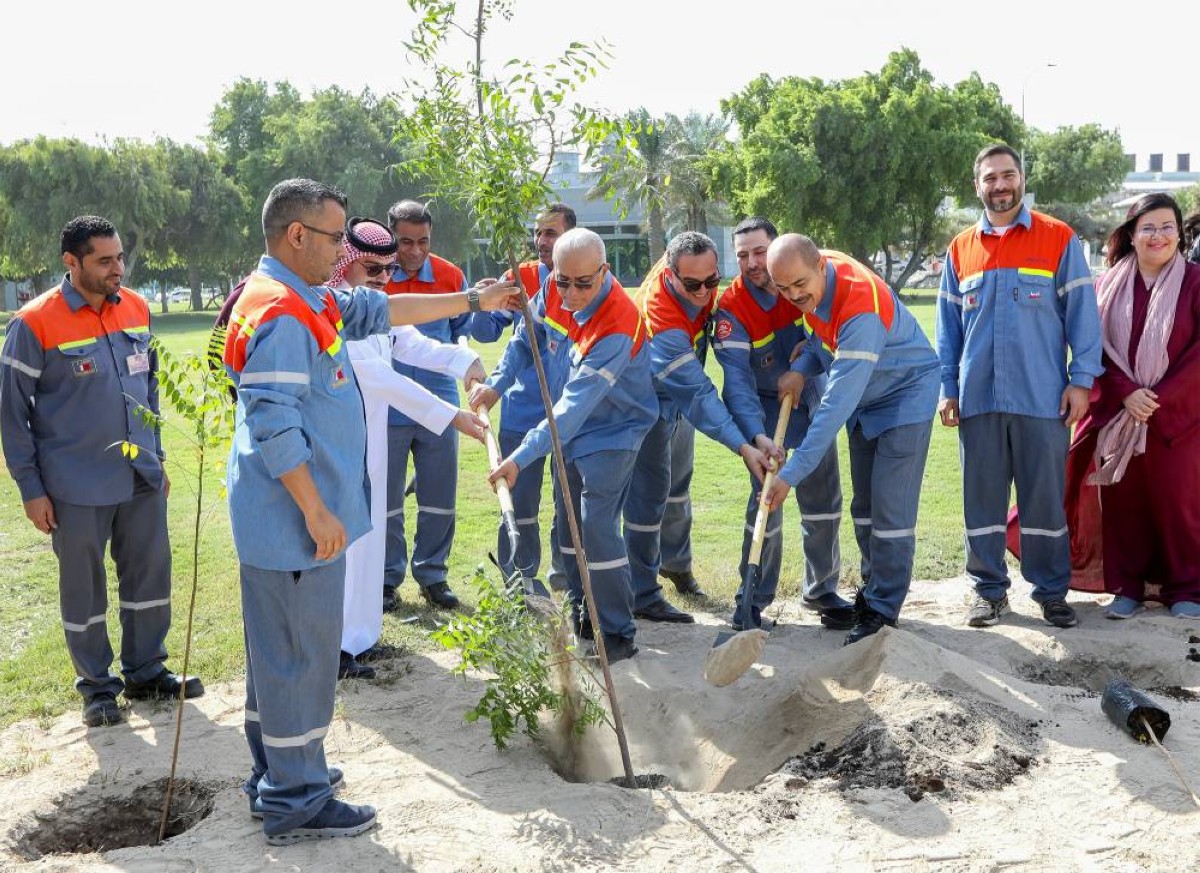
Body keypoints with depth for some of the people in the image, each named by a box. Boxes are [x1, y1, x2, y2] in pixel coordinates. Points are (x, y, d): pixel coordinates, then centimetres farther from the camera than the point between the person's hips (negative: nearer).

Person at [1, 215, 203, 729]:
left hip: (141, 478, 5)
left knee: (151, 572, 12)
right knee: (84, 588, 8)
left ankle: (145, 671, 28)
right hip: (78, 488, -5)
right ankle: (95, 685, 23)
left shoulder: (137, 309, 4)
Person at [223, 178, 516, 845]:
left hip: (288, 517, 10)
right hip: (297, 520, -10)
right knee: (301, 652, -1)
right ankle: (296, 804, 11)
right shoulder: (280, 314, -20)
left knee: (281, 647, 19)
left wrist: (473, 301, 23)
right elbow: (273, 427, -25)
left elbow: (383, 310, 22)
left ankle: (280, 775, 33)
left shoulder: (310, 301, 12)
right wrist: (316, 512, -22)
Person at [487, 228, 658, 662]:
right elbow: (525, 338, 9)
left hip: (613, 430, -8)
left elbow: (575, 407, -36)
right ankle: (584, 616, 28)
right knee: (568, 523, 13)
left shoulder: (617, 327, -33)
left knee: (596, 528, -15)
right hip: (573, 427, 8)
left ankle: (618, 634, -2)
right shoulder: (553, 292, -11)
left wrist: (520, 457, -39)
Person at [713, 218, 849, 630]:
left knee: (824, 501, 9)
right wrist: (755, 437, -40)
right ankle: (753, 600, 4)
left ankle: (822, 590, 26)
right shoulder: (731, 307, -20)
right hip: (766, 410, -4)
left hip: (813, 404, 4)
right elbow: (737, 379, -28)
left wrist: (802, 370, -21)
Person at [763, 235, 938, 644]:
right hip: (864, 399, 8)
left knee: (890, 510, -10)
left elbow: (837, 403, -40)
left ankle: (883, 610, 1)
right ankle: (873, 589, 28)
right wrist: (802, 367, -15)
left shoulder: (861, 309, -38)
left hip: (906, 395, -8)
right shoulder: (811, 274, -12)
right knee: (864, 506, 14)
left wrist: (792, 473, -40)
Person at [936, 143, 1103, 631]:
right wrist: (947, 388, 7)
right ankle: (989, 589, 18)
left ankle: (1051, 590, 17)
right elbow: (948, 326, 12)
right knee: (982, 498, 7)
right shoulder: (961, 250, 10)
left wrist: (1082, 380, -6)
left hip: (1043, 397, -2)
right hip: (978, 398, 3)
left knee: (1045, 497, 4)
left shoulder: (1058, 240, 2)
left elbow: (1082, 312, 0)